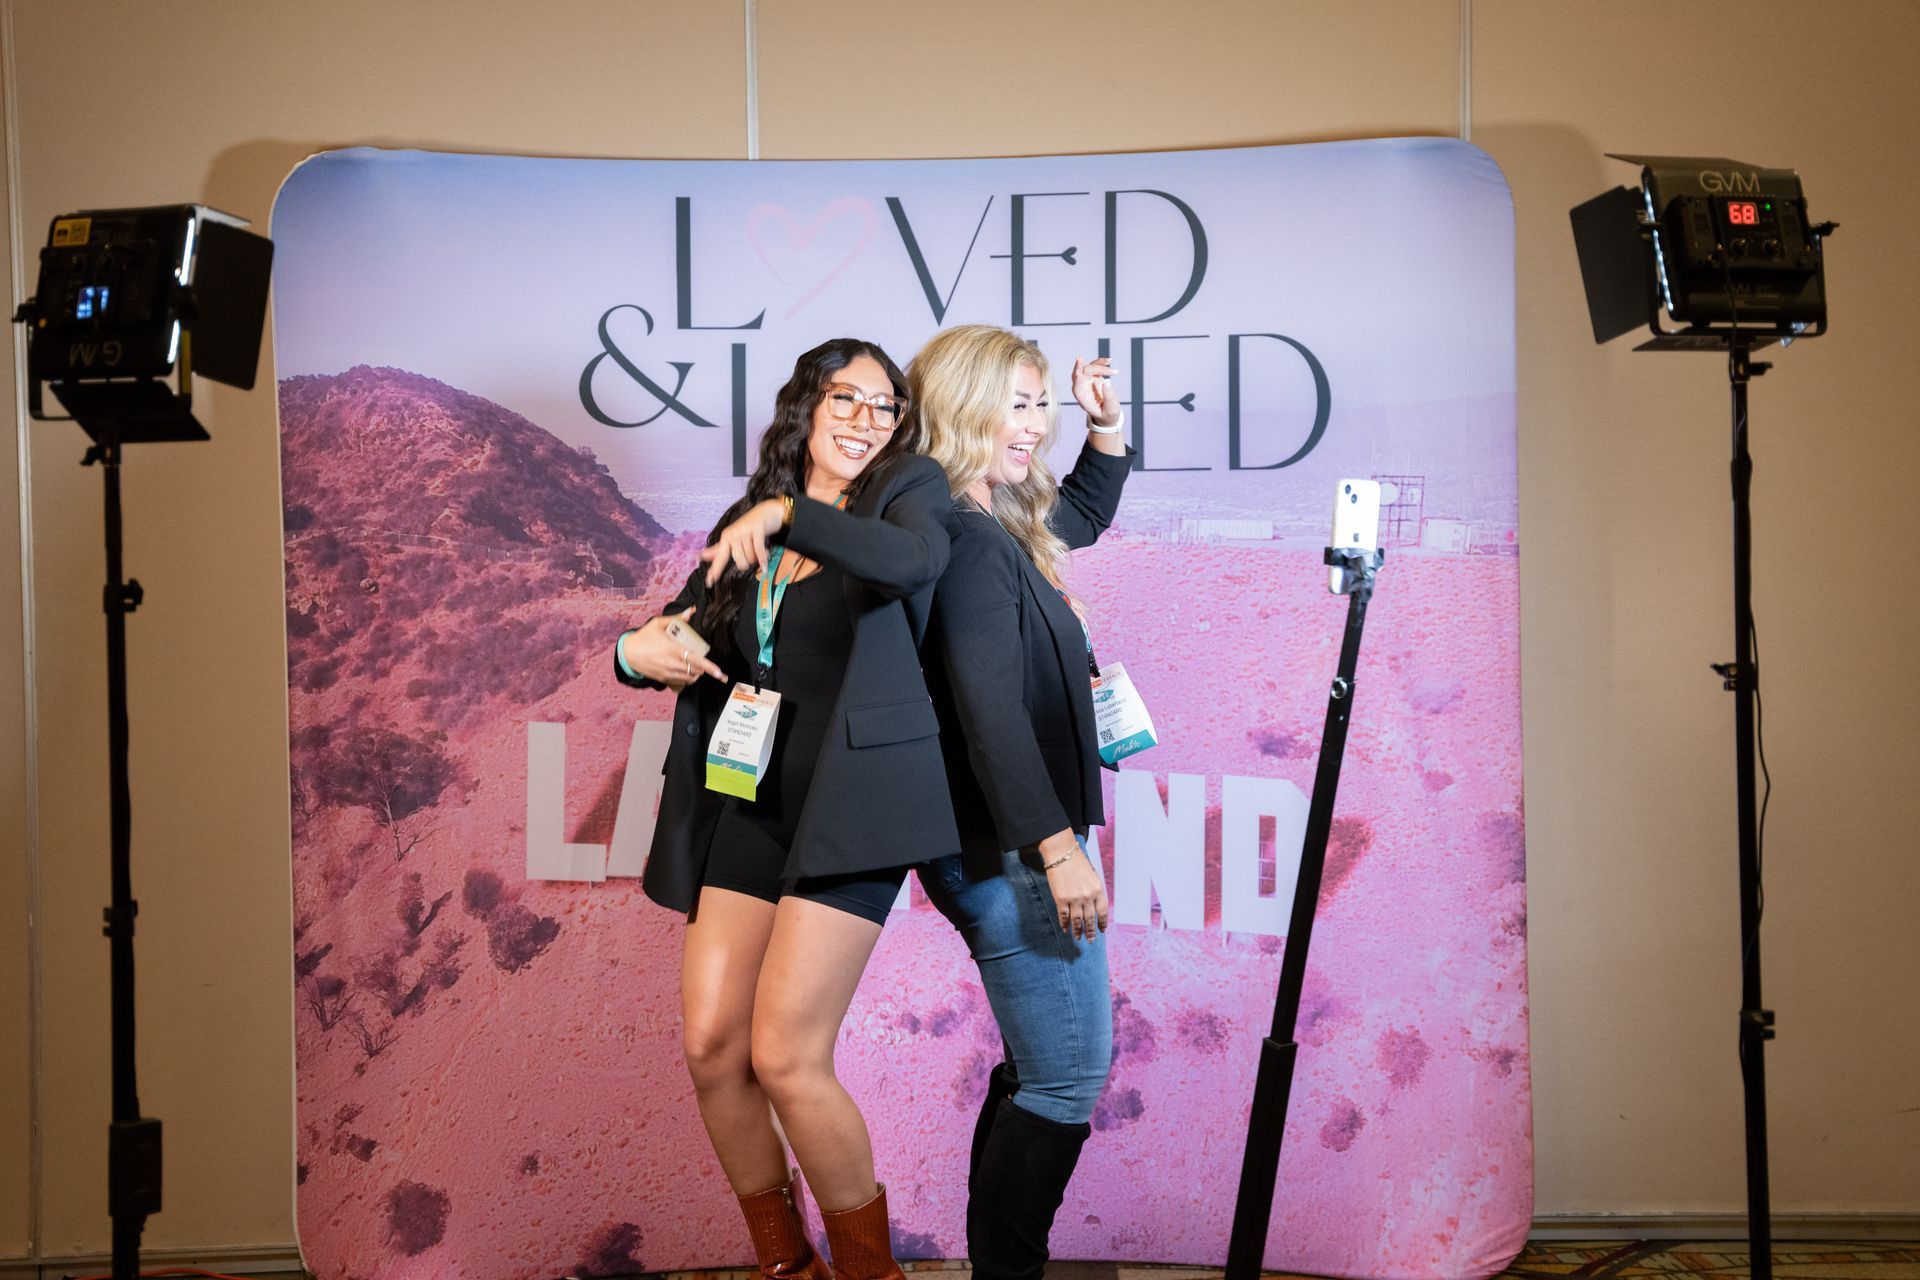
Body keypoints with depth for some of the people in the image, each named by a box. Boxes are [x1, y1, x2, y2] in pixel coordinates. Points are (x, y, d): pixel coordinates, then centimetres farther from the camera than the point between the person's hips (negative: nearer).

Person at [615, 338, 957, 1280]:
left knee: (785, 1056, -11)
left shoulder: (908, 488, 2)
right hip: (749, 804, 6)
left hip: (848, 806, -5)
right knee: (711, 1046, 2)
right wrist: (638, 654, -3)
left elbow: (916, 559, -22)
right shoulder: (746, 528, 15)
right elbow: (671, 635, 19)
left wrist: (787, 514, -29)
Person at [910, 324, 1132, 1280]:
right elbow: (990, 709, -24)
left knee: (1039, 1068, 17)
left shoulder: (1003, 527, 14)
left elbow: (1084, 516, 36)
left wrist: (1105, 427, 20)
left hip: (1009, 846, 10)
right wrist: (1056, 846, -26)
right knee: (1068, 1075, -6)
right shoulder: (963, 537, -16)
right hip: (1010, 846, -10)